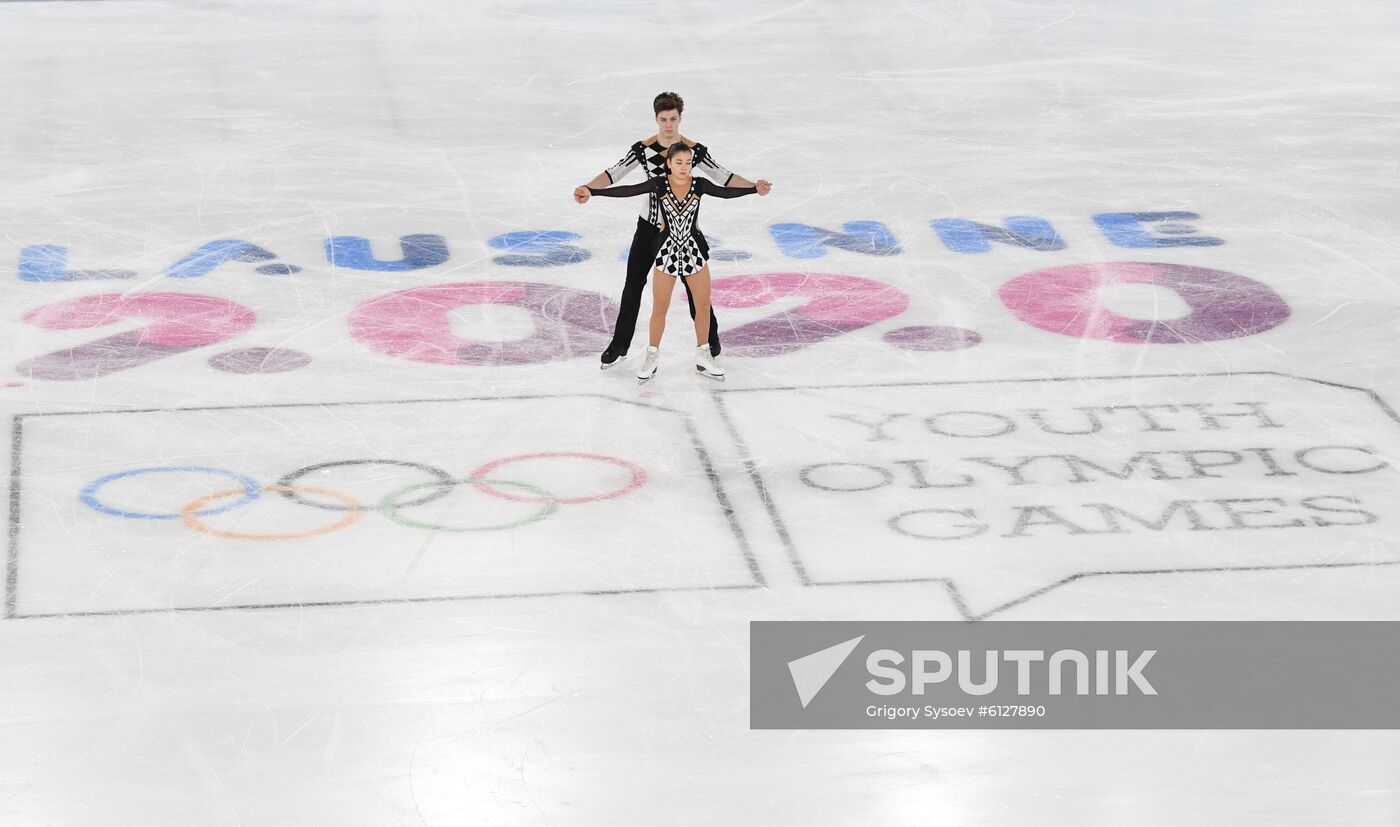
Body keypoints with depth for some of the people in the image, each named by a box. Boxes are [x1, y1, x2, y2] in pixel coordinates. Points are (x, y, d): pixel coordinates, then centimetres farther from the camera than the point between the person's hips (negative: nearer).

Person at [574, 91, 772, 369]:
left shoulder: (695, 151, -10)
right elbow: (614, 173, -10)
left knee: (695, 285, 8)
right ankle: (620, 344, 19)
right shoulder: (642, 149, -10)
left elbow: (722, 176, -5)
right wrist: (587, 188, -27)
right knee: (633, 285, 6)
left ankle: (710, 340, 27)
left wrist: (754, 186, -17)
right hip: (649, 227, 1)